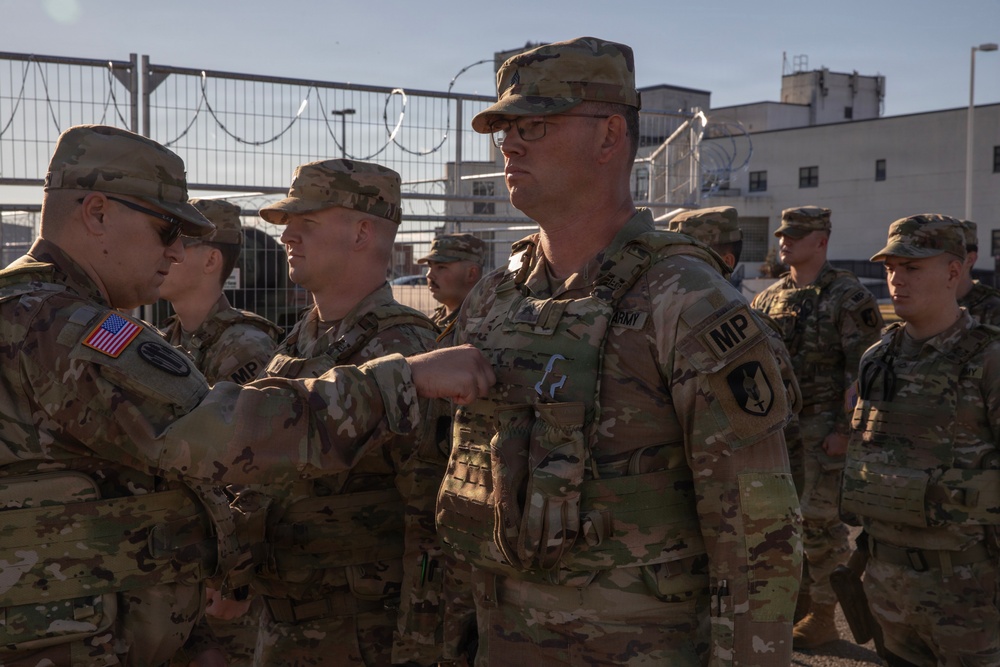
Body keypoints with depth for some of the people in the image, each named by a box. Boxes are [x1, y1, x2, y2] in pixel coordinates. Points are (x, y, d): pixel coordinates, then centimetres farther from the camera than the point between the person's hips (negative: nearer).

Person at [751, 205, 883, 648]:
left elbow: (863, 370, -12)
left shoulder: (848, 297, -7)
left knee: (819, 520, -2)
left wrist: (844, 429, -17)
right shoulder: (769, 298, 11)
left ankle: (822, 617, 11)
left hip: (823, 428, -6)